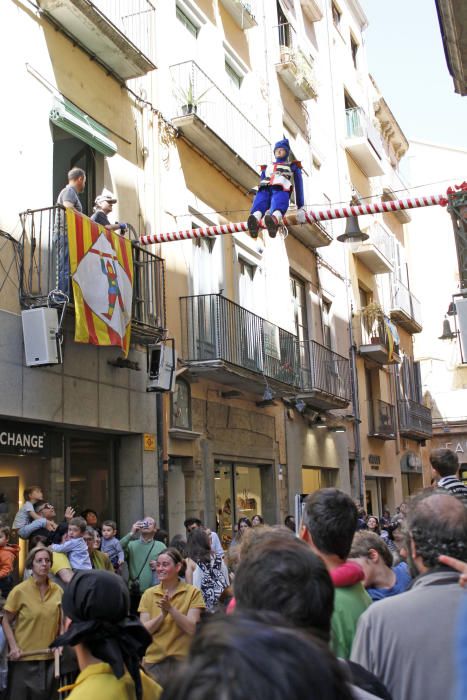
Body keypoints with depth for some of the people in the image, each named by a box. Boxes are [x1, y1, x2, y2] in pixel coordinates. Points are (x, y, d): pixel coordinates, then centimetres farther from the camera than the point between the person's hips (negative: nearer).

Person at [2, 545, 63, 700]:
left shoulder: (57, 590, 1)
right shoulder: (20, 590, -10)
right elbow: (6, 621, -4)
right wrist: (13, 646, -14)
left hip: (50, 656, 3)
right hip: (24, 657, -3)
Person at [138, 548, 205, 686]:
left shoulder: (193, 592, -5)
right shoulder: (149, 594, 2)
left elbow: (191, 628, -13)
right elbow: (144, 630, -5)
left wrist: (170, 608, -23)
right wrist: (162, 614, -21)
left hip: (182, 659, -2)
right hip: (154, 660, 2)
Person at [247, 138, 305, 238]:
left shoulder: (292, 166, 35)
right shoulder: (267, 167, 41)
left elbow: (298, 185, 23)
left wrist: (300, 208, 9)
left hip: (281, 189, -2)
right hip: (265, 189, 2)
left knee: (278, 206, -41)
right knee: (259, 203, -38)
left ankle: (274, 219, -75)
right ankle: (255, 220, -70)